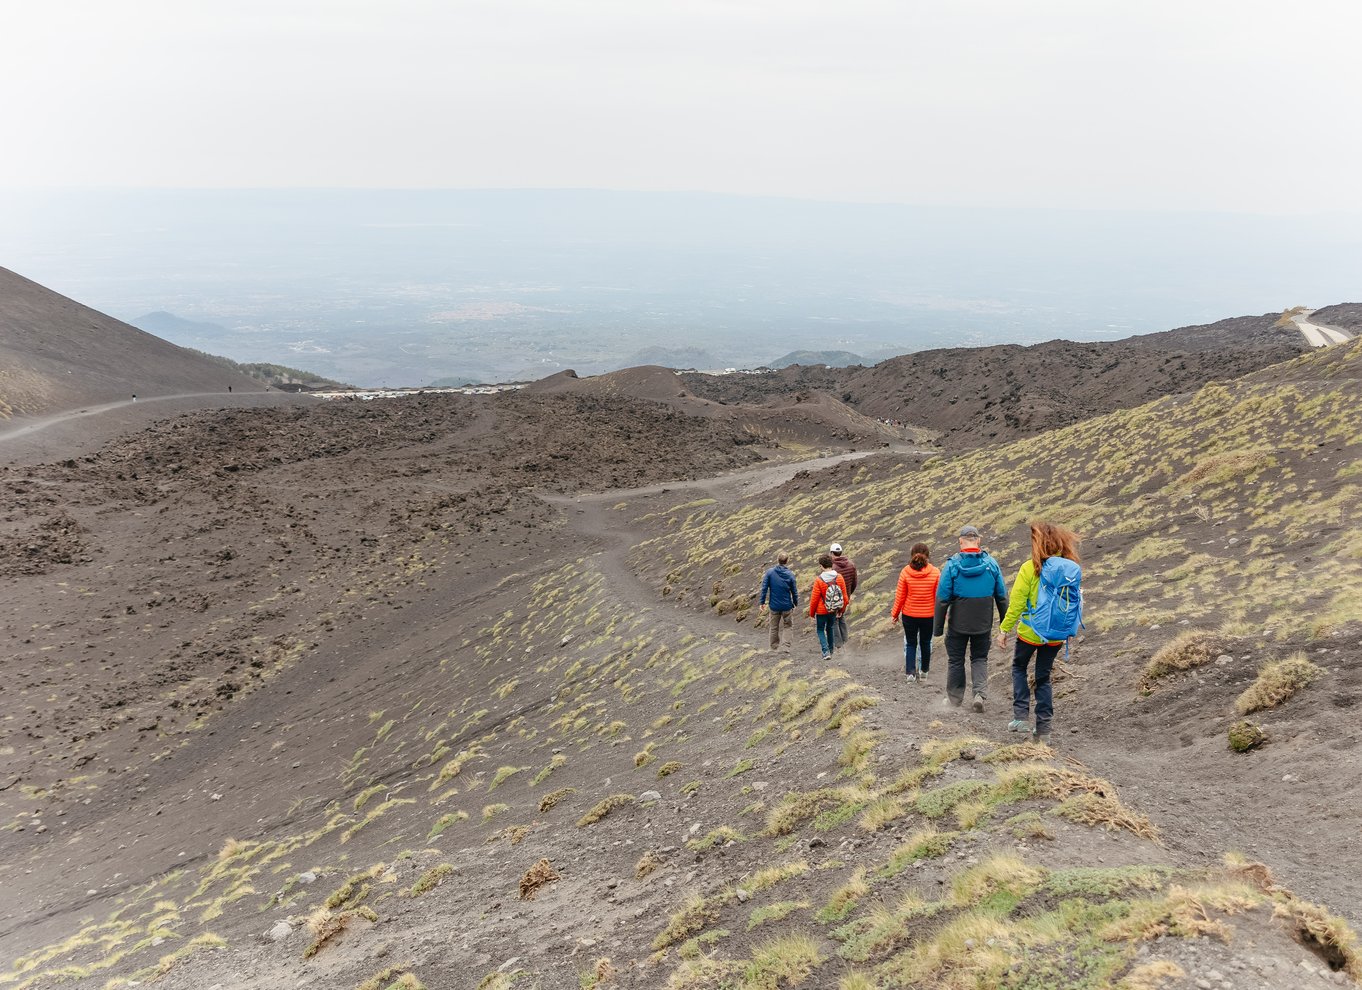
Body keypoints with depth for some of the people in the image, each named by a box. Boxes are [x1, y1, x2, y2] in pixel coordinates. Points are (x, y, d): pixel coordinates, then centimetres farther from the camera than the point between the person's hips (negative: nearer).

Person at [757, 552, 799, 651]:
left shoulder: (769, 572, -9)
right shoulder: (790, 574, -9)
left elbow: (764, 588, -9)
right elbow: (794, 591, -2)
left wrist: (762, 602, -1)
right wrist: (796, 603, 13)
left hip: (774, 605, 1)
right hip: (787, 606, -1)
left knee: (774, 628, 13)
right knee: (788, 626, 14)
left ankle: (774, 647, 21)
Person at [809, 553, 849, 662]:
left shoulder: (819, 580, -19)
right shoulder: (839, 578, -9)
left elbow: (814, 599, -13)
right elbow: (844, 595, 0)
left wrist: (811, 613, 1)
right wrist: (842, 608, 16)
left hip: (821, 611, -4)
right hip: (834, 610, 4)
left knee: (820, 630, 12)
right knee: (830, 628, 25)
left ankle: (826, 652, -3)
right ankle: (831, 649, 36)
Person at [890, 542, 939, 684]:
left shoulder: (905, 572, -12)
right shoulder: (935, 572, -11)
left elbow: (900, 596, -6)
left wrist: (895, 614, 6)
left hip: (909, 615, 0)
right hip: (929, 615, 0)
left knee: (910, 643, 13)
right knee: (925, 643, 16)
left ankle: (910, 672, 3)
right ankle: (923, 673, 24)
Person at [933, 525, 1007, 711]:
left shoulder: (952, 565, -12)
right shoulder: (991, 563, -4)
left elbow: (942, 598, -10)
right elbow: (1002, 596, 3)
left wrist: (938, 627, -2)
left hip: (958, 623, -2)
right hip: (983, 624, 2)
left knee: (955, 659, 12)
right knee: (980, 658, 15)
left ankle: (955, 698, 21)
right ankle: (980, 693, -4)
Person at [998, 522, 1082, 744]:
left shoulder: (1030, 568, -15)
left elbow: (1016, 603, -14)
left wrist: (1004, 629, -7)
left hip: (1030, 632, -4)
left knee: (1019, 668, 20)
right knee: (1043, 677, 15)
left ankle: (1021, 716, 8)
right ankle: (1043, 729, 13)